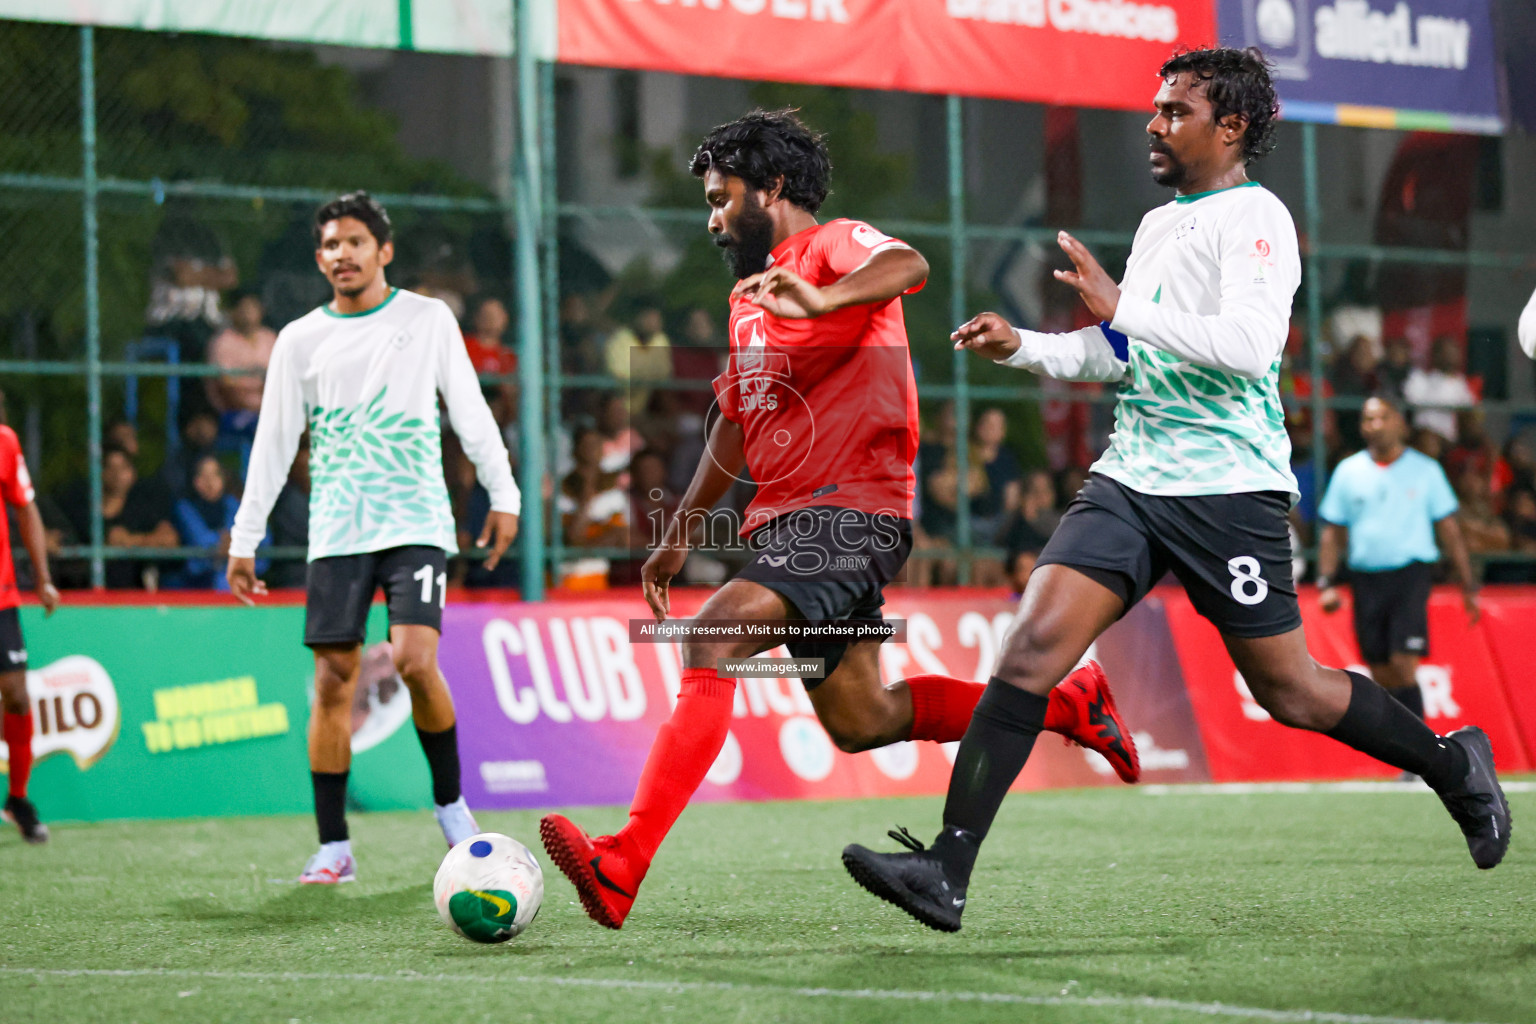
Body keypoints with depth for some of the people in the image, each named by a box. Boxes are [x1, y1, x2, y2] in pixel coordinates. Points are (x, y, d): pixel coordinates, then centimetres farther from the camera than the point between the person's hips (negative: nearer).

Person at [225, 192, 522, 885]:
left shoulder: (428, 319, 6)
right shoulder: (300, 340, 9)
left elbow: (470, 411, 9)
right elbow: (272, 444, 10)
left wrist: (502, 495, 2)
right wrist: (244, 541, 7)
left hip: (416, 523, -2)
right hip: (335, 534, 2)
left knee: (415, 660, -18)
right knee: (333, 681, -2)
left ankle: (450, 801, 4)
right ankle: (333, 847, 3)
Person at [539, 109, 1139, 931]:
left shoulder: (835, 246, -6)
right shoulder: (751, 293, 21)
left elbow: (908, 266, -30)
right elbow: (736, 424, 29)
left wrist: (824, 299, -50)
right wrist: (679, 536, 28)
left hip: (851, 510, -10)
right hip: (784, 517, 10)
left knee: (711, 641, -26)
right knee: (858, 722, 13)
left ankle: (624, 866, -34)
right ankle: (1066, 708, 28)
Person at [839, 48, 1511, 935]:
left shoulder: (1256, 216, -8)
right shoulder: (1159, 224, 18)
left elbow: (1252, 344, -23)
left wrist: (1123, 306, -23)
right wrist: (1021, 347, 13)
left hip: (1228, 488, -7)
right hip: (1132, 479, 7)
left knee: (1291, 693, 3)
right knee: (1034, 644, -11)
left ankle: (1453, 763, 30)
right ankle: (946, 871, -17)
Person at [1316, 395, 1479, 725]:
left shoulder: (1425, 470, 6)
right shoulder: (1348, 472, 9)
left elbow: (1449, 530, 9)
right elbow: (1332, 533, 12)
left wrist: (1468, 586, 7)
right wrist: (1326, 583, 1)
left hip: (1411, 573, -2)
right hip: (1366, 577, 2)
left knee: (1403, 664, -16)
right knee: (1382, 676, 3)